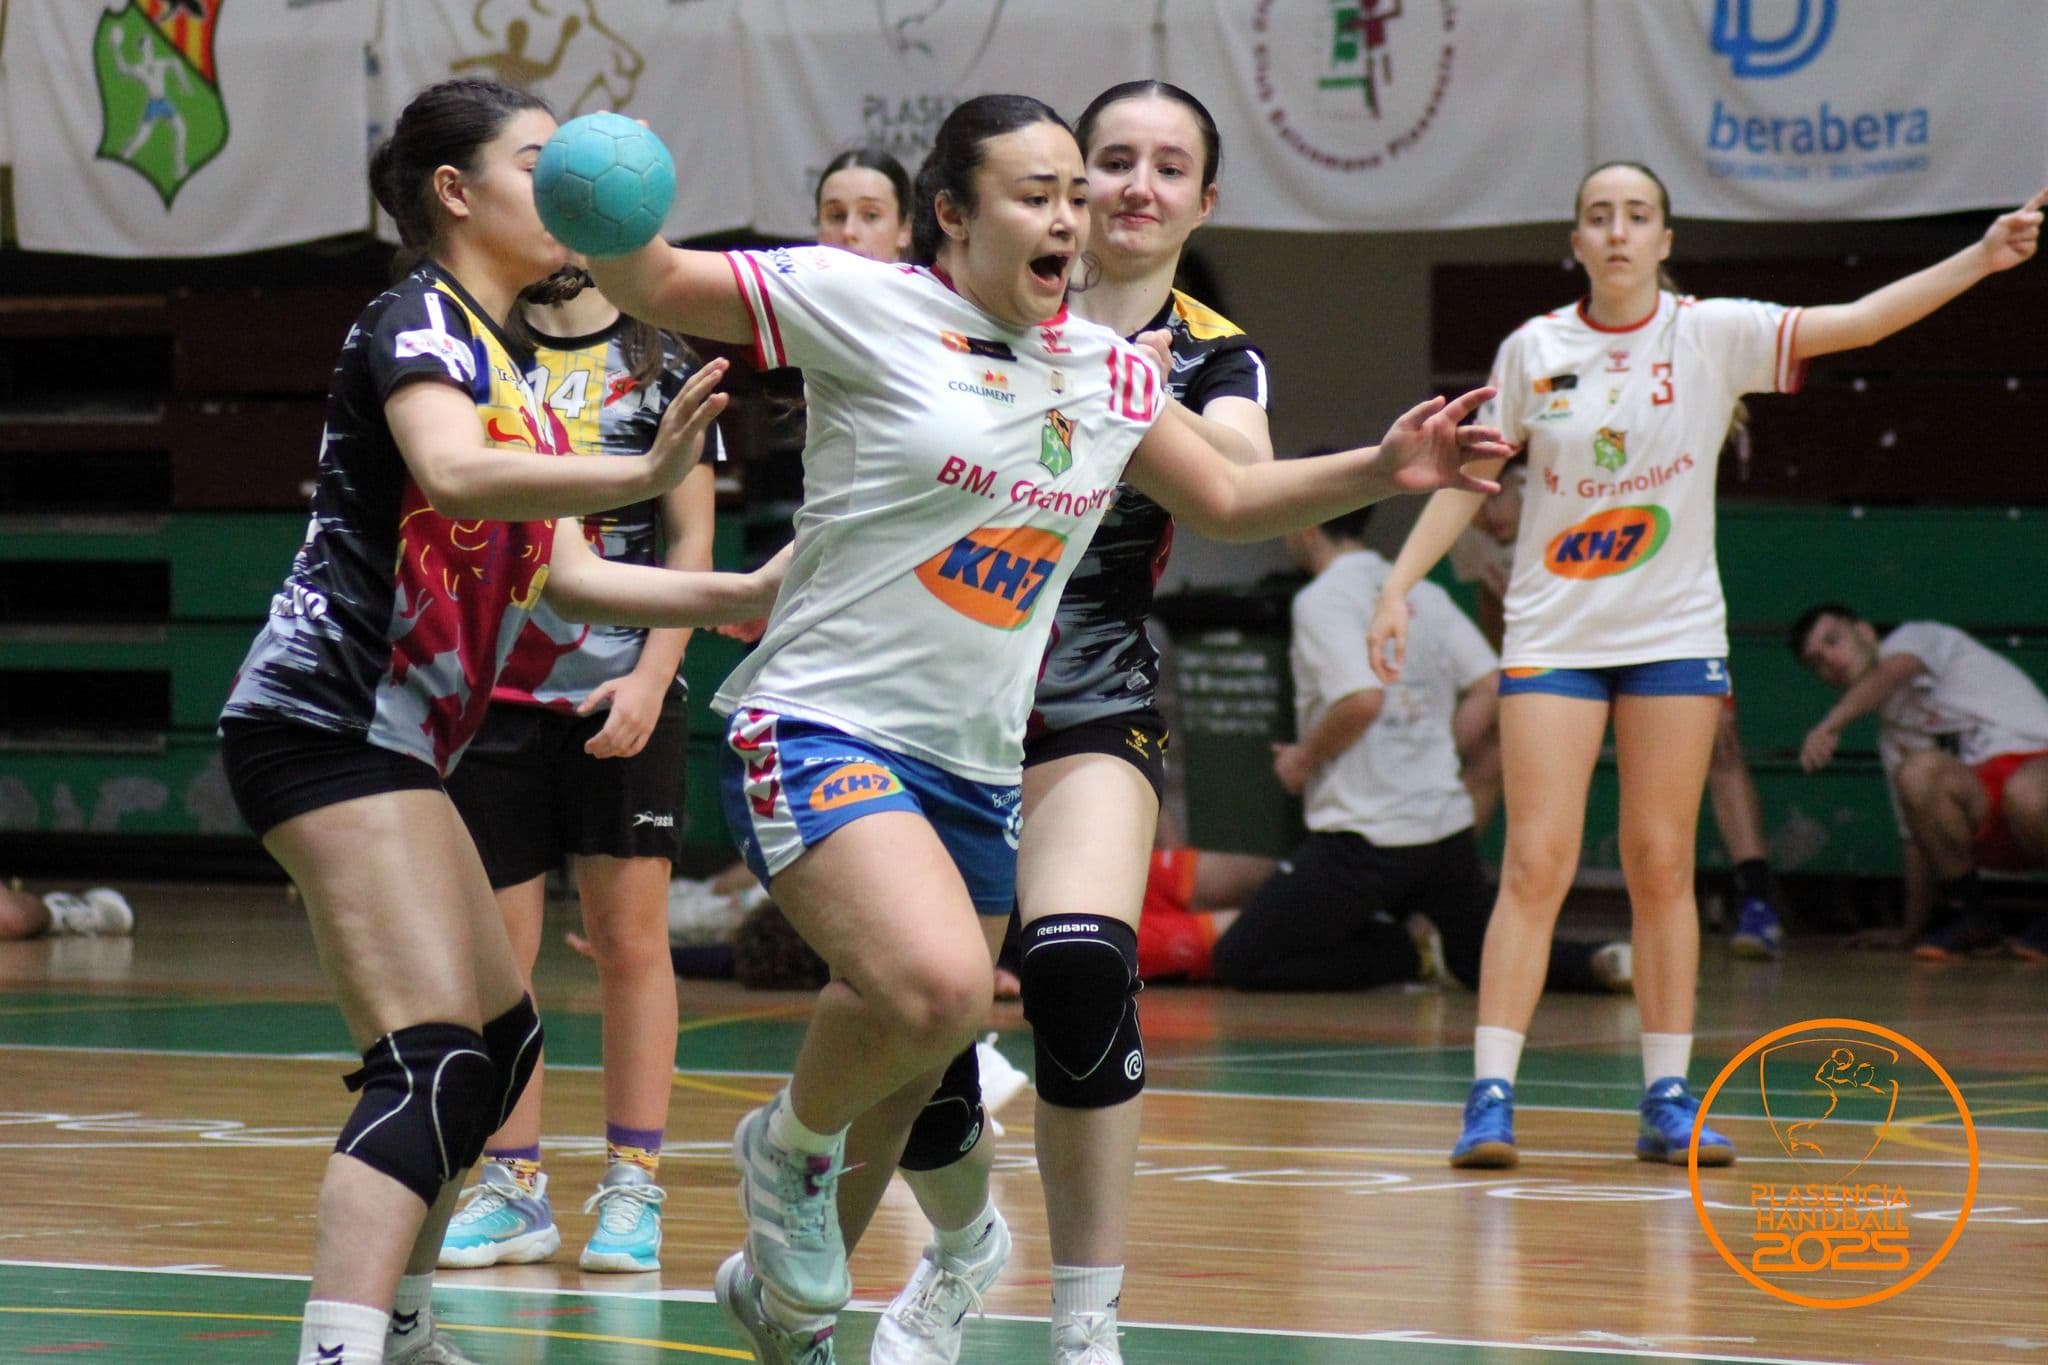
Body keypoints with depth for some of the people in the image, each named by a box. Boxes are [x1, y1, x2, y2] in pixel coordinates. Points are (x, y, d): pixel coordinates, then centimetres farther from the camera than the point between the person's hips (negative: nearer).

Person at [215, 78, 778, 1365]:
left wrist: (741, 596, 8)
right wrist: (641, 476, -44)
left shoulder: (505, 363, 18)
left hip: (392, 741, 10)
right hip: (329, 720, -10)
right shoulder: (418, 321, -10)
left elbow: (564, 575, 18)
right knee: (434, 1062, -21)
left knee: (501, 1038, 18)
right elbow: (453, 475, -32)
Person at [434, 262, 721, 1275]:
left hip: (622, 699, -1)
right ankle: (511, 1187, 10)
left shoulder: (661, 368, 6)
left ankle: (633, 1186, 7)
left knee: (630, 941, 0)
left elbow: (689, 538, 5)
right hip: (493, 691, 1)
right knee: (494, 946, 1)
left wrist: (651, 678, -7)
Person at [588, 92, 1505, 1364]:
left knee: (914, 1076, 13)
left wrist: (1383, 468, 9)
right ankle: (792, 1142, 0)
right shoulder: (871, 306, -8)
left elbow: (1230, 500, 22)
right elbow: (657, 285, -7)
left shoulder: (1110, 371, 10)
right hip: (824, 728, -7)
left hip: (979, 768, 7)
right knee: (939, 987, -31)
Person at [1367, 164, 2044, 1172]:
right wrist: (1399, 584, 2)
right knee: (1537, 864, -7)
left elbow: (1855, 322, -12)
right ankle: (1491, 1097, -8)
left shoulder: (1711, 335, -3)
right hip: (1553, 634, 0)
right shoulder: (1531, 351, 0)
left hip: (1675, 634, 0)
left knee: (1662, 867, 2)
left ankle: (1667, 1098, 8)